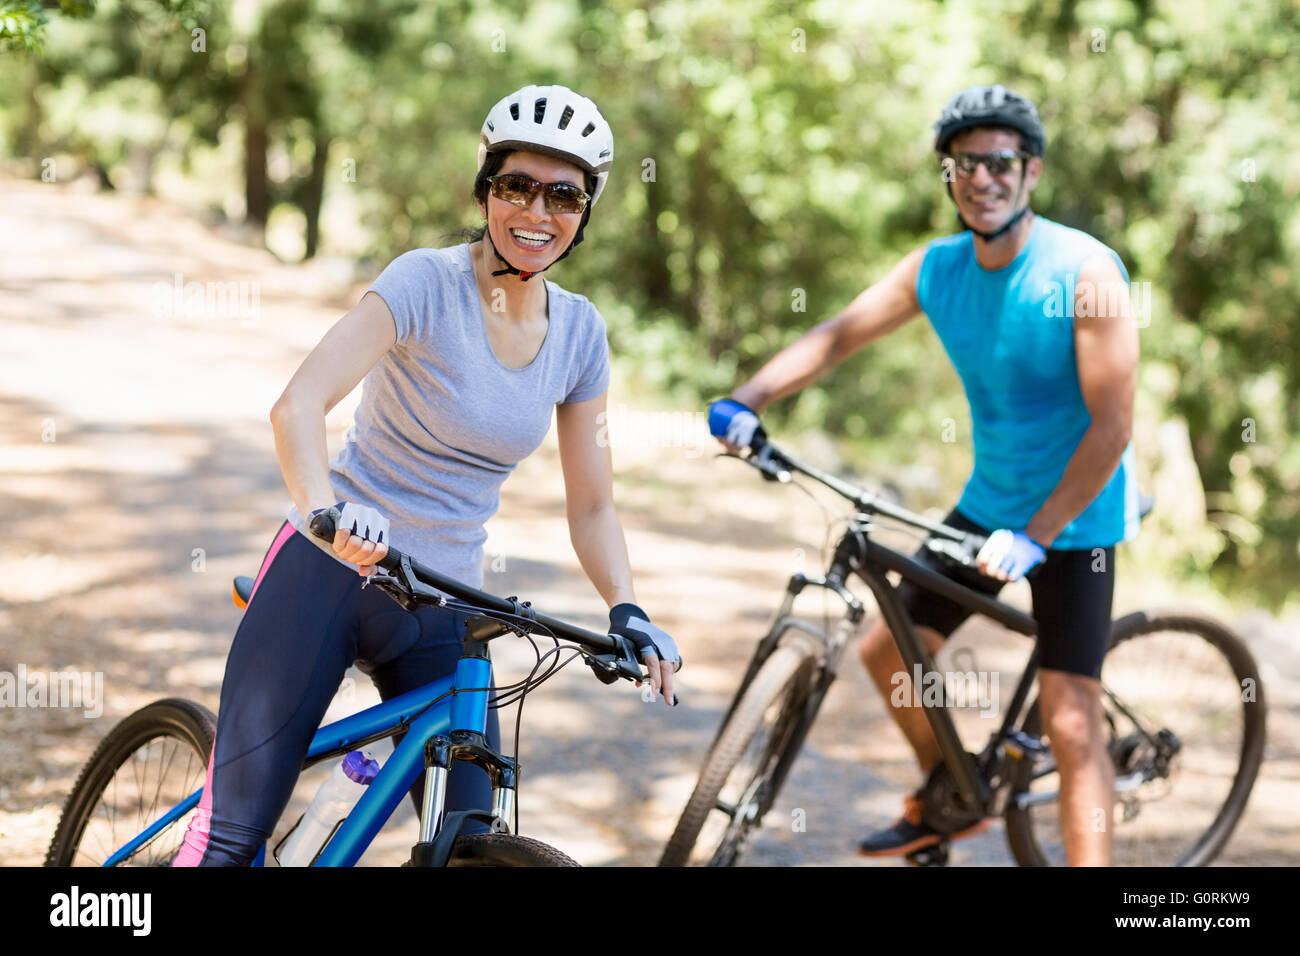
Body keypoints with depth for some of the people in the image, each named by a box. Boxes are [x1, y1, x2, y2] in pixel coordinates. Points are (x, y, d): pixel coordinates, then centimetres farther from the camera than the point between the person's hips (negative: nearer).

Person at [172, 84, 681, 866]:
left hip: (440, 612, 5)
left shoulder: (579, 332, 3)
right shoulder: (427, 282, -13)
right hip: (327, 572, -5)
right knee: (232, 836, -8)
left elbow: (591, 506, 7)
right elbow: (299, 403, -26)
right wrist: (324, 508, -45)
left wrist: (628, 611, -10)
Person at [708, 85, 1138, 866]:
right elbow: (838, 336, 0)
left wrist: (1036, 537, -26)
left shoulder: (1086, 271, -21)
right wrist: (747, 401, -17)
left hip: (1075, 518, -7)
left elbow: (1112, 426, -23)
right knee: (890, 651, 13)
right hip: (987, 504, 7)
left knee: (1071, 721, -14)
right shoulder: (937, 268, -3)